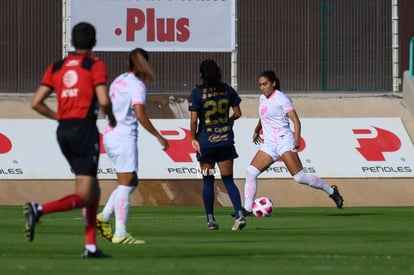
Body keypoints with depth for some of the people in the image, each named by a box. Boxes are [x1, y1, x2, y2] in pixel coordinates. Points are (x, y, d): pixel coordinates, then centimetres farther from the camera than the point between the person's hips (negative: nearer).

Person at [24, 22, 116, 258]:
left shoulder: (56, 68, 12)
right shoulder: (96, 66, -3)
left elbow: (36, 103, 6)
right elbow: (104, 101, -15)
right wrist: (111, 118, 5)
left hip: (63, 131, 7)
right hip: (85, 129, -7)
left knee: (93, 191, 15)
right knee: (84, 197, -6)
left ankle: (91, 246, 9)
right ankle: (39, 210, -26)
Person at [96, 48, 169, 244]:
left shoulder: (118, 81, 14)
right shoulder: (137, 85, -11)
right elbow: (140, 114, -20)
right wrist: (158, 137, -16)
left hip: (110, 134, 9)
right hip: (124, 137, -9)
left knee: (131, 182, 14)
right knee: (126, 184, -8)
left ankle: (104, 216, 6)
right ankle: (120, 234, -11)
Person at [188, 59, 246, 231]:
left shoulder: (197, 93, -9)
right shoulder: (227, 90, 0)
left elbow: (194, 119, -13)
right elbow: (237, 113, 4)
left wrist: (193, 138, -1)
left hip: (205, 141, -2)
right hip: (226, 140, 2)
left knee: (208, 181, 9)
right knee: (228, 180, 7)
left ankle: (210, 219, 10)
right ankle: (239, 215, -8)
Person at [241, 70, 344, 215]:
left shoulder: (281, 99, -8)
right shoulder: (262, 98, 15)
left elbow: (296, 120, -13)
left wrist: (297, 139, -23)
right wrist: (257, 130, 37)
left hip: (284, 142, -8)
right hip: (268, 144, 8)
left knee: (299, 176, -15)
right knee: (251, 172, -6)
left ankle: (331, 191, 0)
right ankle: (247, 208, -4)